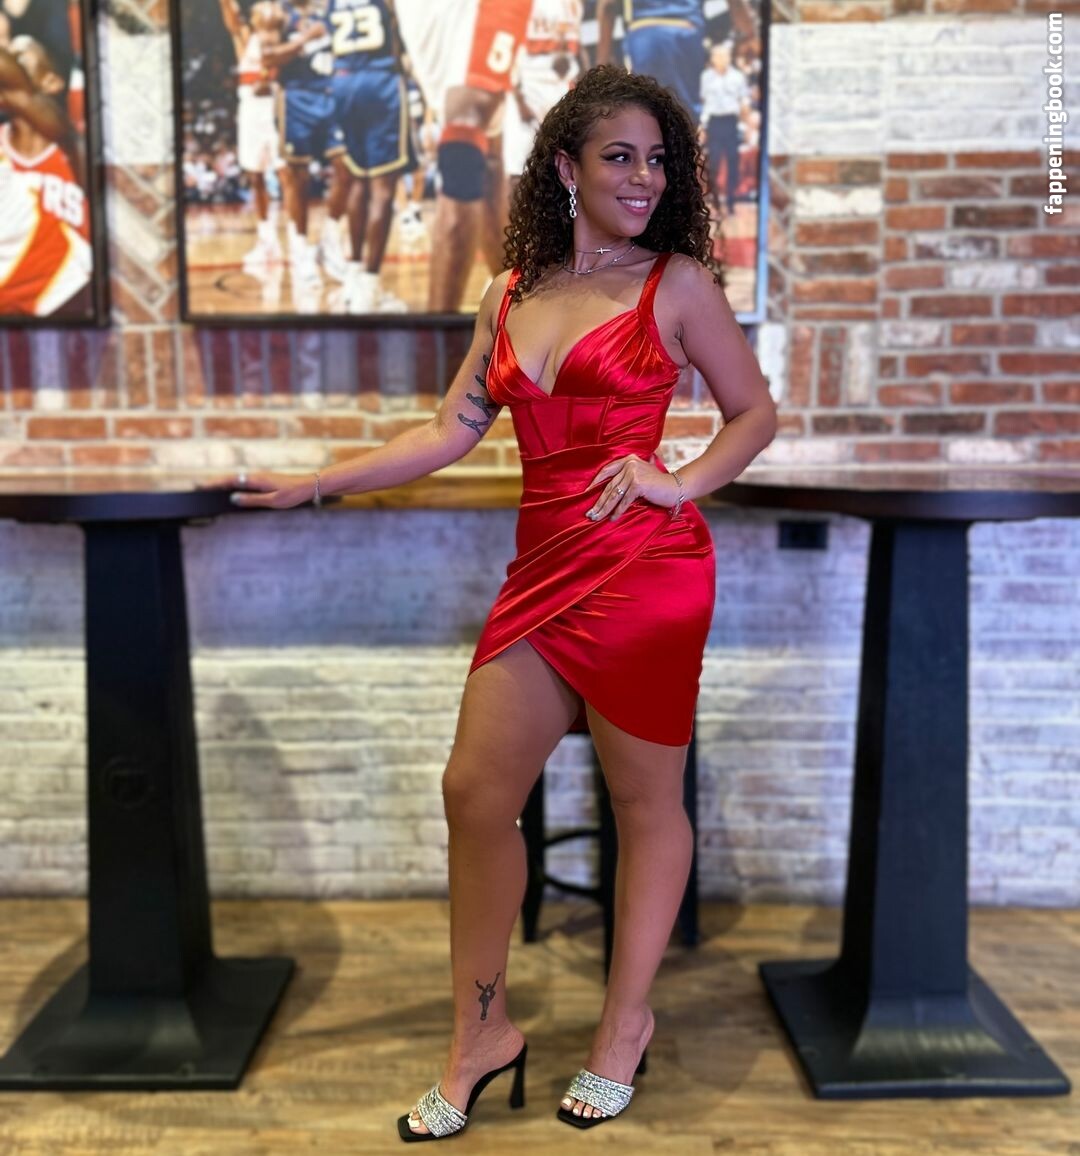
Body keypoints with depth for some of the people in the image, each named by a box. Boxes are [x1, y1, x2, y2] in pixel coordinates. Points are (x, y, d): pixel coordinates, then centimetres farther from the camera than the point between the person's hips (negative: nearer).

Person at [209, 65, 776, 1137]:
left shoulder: (676, 282, 3)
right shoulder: (510, 296, 13)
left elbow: (754, 409, 9)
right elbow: (450, 431, 13)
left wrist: (681, 482, -9)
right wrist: (312, 484, 11)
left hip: (645, 565, -4)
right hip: (543, 568, 5)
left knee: (644, 800, 8)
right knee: (475, 790, 4)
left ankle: (624, 1025, 29)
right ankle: (482, 1032, 23)